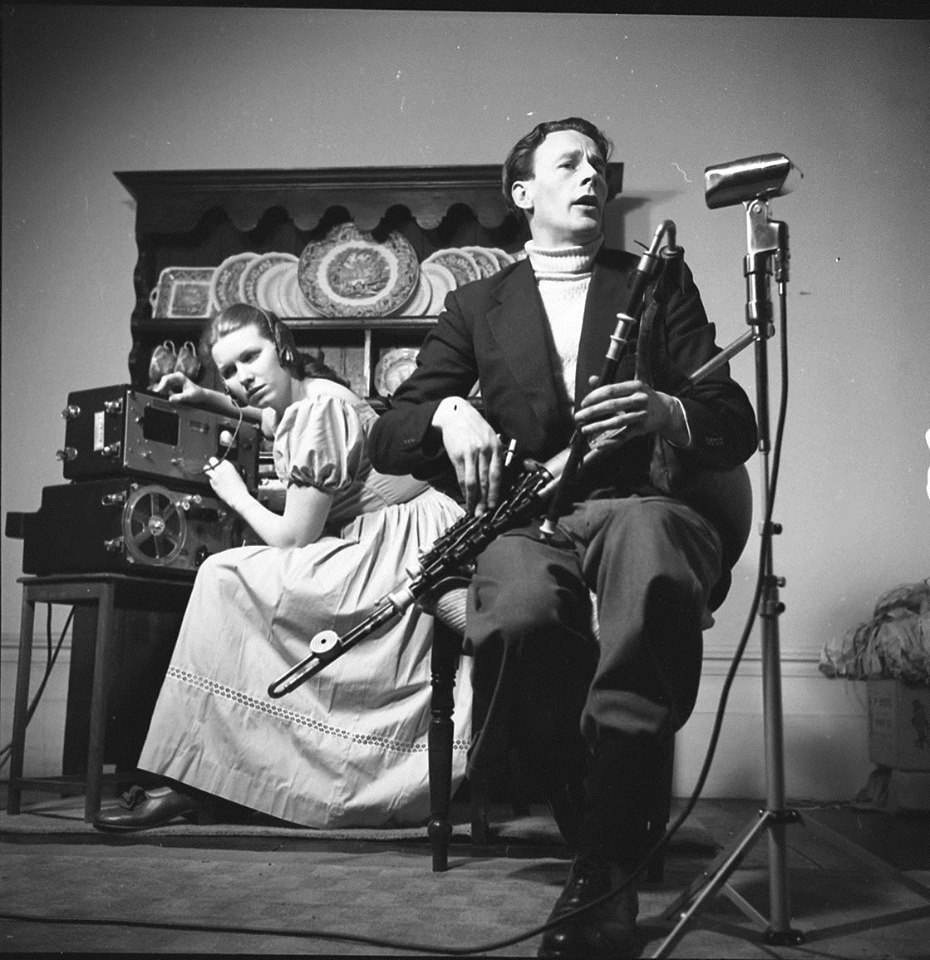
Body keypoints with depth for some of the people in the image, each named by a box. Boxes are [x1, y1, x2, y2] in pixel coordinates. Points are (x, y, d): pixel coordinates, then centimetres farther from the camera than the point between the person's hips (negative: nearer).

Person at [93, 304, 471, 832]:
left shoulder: (319, 409, -16)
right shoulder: (302, 400, 13)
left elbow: (294, 538, -15)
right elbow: (263, 412, 43)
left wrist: (235, 494, 1)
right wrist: (204, 397, 27)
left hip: (408, 543, -10)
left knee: (226, 577, -13)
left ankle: (191, 782, -9)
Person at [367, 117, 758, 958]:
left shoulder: (661, 281, 18)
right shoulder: (476, 305, 19)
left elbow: (738, 426, 9)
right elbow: (386, 442, 11)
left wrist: (664, 411, -14)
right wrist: (448, 413, -12)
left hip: (642, 506, 0)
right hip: (531, 518, 1)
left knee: (646, 542, -39)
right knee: (519, 612, -37)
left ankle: (607, 854, -25)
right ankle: (596, 838, -11)